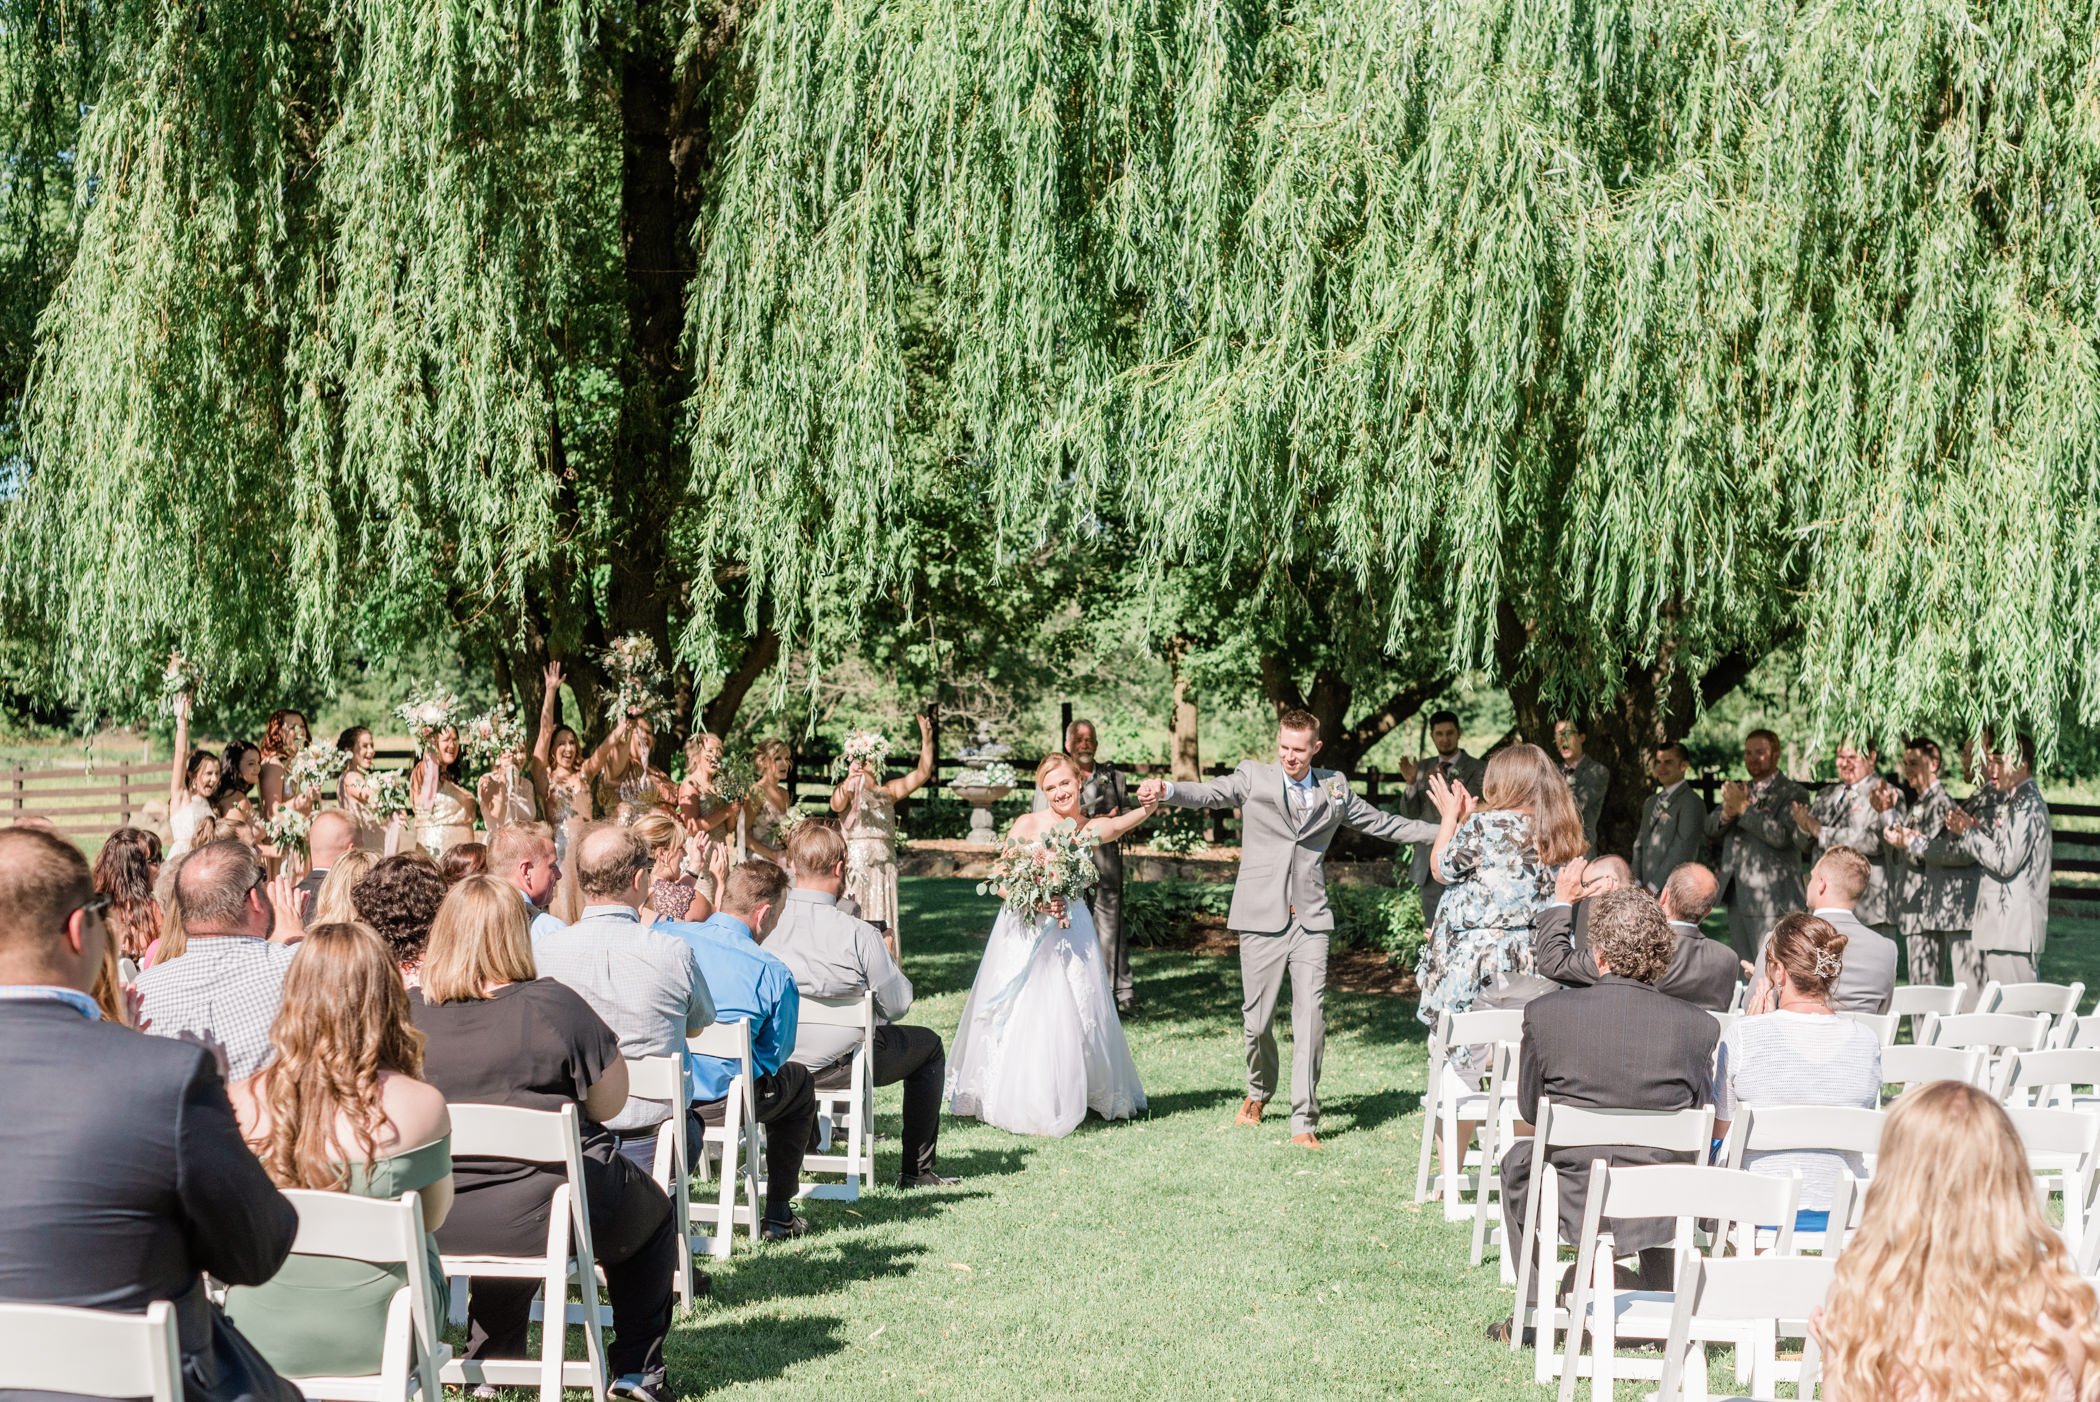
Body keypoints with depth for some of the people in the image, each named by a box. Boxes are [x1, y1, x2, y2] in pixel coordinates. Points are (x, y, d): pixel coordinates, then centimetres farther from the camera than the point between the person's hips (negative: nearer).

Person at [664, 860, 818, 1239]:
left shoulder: (667, 936, -2)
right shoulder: (774, 975, -10)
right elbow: (775, 1055, 0)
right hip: (723, 1103, -4)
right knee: (799, 1080, 28)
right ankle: (777, 1215, 28)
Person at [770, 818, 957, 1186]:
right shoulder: (859, 935, -25)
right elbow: (897, 1006, -13)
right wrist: (889, 959, 7)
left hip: (773, 1063, 5)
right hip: (837, 1065, -5)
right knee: (929, 1046, 21)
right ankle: (917, 1169, 25)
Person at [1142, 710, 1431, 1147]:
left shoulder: (1334, 788, 12)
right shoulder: (1253, 777, 4)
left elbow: (1382, 823, 21)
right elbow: (1210, 793, -11)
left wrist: (1445, 832, 20)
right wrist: (1166, 791, -32)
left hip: (1310, 919, 1)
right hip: (1261, 918, -1)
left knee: (1310, 1017, -8)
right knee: (1257, 1020, 3)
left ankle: (1304, 1121, -4)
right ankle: (1259, 1091, 32)